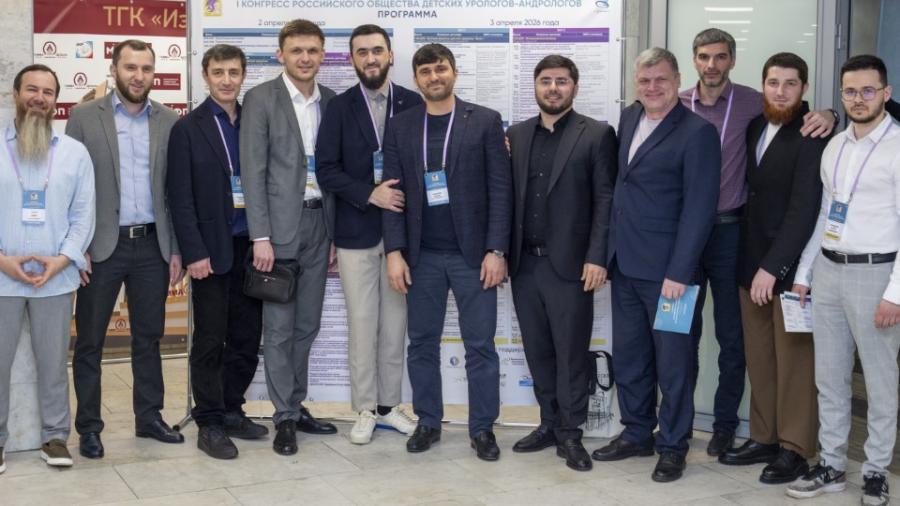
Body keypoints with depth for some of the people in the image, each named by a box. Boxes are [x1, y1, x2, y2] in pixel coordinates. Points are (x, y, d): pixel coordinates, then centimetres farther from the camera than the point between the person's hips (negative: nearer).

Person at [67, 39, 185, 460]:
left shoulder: (168, 121, 5)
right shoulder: (84, 117, -1)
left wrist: (176, 249, 3)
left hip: (152, 246, 2)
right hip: (101, 247, -2)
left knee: (149, 337, 11)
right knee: (89, 341, 5)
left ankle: (149, 418, 23)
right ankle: (88, 427, 15)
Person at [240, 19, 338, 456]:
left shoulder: (332, 102, 9)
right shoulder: (260, 99, -5)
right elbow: (253, 171, -9)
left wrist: (337, 232, 9)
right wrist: (261, 236, -15)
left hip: (319, 223, 5)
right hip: (279, 225, -5)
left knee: (306, 325, 12)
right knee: (279, 327, 0)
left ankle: (296, 406, 24)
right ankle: (285, 417, 9)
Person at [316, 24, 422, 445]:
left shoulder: (414, 105, 3)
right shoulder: (339, 108, 1)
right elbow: (327, 171, -5)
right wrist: (370, 194, -17)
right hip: (356, 232, -1)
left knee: (395, 323, 8)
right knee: (362, 324, 4)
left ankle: (388, 404, 21)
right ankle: (365, 409, 16)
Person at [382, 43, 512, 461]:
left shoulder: (485, 121, 0)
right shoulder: (400, 127, 7)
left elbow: (500, 189, -3)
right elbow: (393, 191, 4)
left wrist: (496, 250, -10)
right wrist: (395, 252, -4)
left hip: (473, 253, -2)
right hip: (422, 255, 2)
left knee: (480, 345, 3)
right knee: (422, 344, 9)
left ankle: (482, 428, 15)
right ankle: (428, 422, 23)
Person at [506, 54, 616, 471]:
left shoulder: (597, 135, -1)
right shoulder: (516, 135, 11)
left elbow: (606, 199, -5)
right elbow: (507, 194, 11)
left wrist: (597, 258, -12)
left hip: (569, 263, -4)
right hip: (524, 263, 4)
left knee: (571, 351, 1)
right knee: (537, 350, 11)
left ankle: (570, 433, 12)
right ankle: (549, 423, 24)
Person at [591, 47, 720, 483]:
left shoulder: (697, 132, -11)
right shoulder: (629, 118, 10)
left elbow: (699, 209, -15)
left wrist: (679, 273, -18)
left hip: (665, 268, -7)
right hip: (624, 264, 7)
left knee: (673, 360, 5)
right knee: (628, 356, 15)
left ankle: (673, 446, 18)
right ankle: (637, 433, 30)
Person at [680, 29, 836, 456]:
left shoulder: (751, 103, -4)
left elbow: (799, 116, 5)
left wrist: (826, 116, -17)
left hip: (729, 231, -1)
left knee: (731, 336, 7)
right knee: (682, 332, 11)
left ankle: (725, 425, 21)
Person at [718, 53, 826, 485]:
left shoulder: (812, 137, -13)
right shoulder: (755, 127, 9)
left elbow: (804, 209, -18)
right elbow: (753, 194, 10)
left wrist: (773, 266, -21)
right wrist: (754, 263, 3)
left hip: (791, 266, -6)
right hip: (751, 261, 6)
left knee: (793, 360, 4)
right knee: (759, 359, 11)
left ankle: (794, 449, 13)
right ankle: (764, 438, 22)